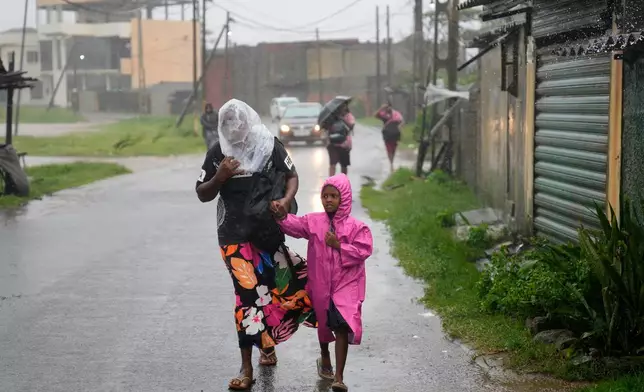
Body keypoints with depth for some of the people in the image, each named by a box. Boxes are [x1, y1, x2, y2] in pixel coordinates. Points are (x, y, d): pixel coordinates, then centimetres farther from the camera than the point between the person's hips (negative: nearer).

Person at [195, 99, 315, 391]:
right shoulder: (218, 152, -2)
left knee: (271, 289, 6)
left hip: (269, 230, 1)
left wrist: (286, 200, -16)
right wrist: (219, 177, -16)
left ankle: (266, 343, 36)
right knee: (248, 292, -8)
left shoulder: (269, 145, -3)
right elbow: (202, 195, 4)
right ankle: (247, 368, -1)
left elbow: (292, 176, 4)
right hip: (235, 234, -1)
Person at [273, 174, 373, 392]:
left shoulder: (355, 227, -5)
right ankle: (324, 358, 47)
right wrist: (282, 216, -30)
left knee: (342, 327, -13)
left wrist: (339, 245, -18)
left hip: (346, 284, -3)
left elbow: (364, 251, -13)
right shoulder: (314, 222, 2)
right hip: (320, 284, 3)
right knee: (323, 323, 20)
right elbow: (294, 226, -11)